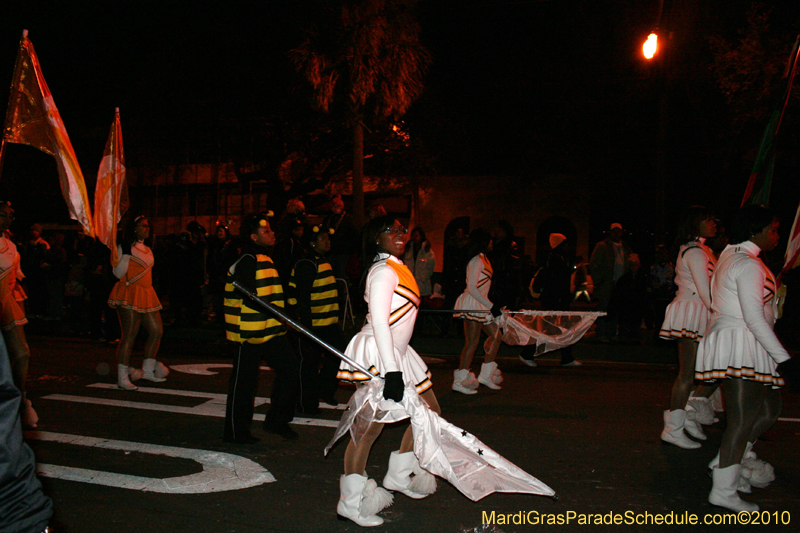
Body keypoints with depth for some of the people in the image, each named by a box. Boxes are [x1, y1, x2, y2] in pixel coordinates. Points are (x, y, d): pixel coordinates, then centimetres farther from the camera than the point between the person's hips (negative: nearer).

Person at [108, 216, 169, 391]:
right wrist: (126, 253, -18)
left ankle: (147, 370, 16)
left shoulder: (147, 249, 21)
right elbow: (118, 273, -12)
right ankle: (122, 378, -6)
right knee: (129, 335, -10)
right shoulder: (123, 248, -3)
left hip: (146, 295, 8)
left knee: (157, 330, 4)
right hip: (129, 295, -8)